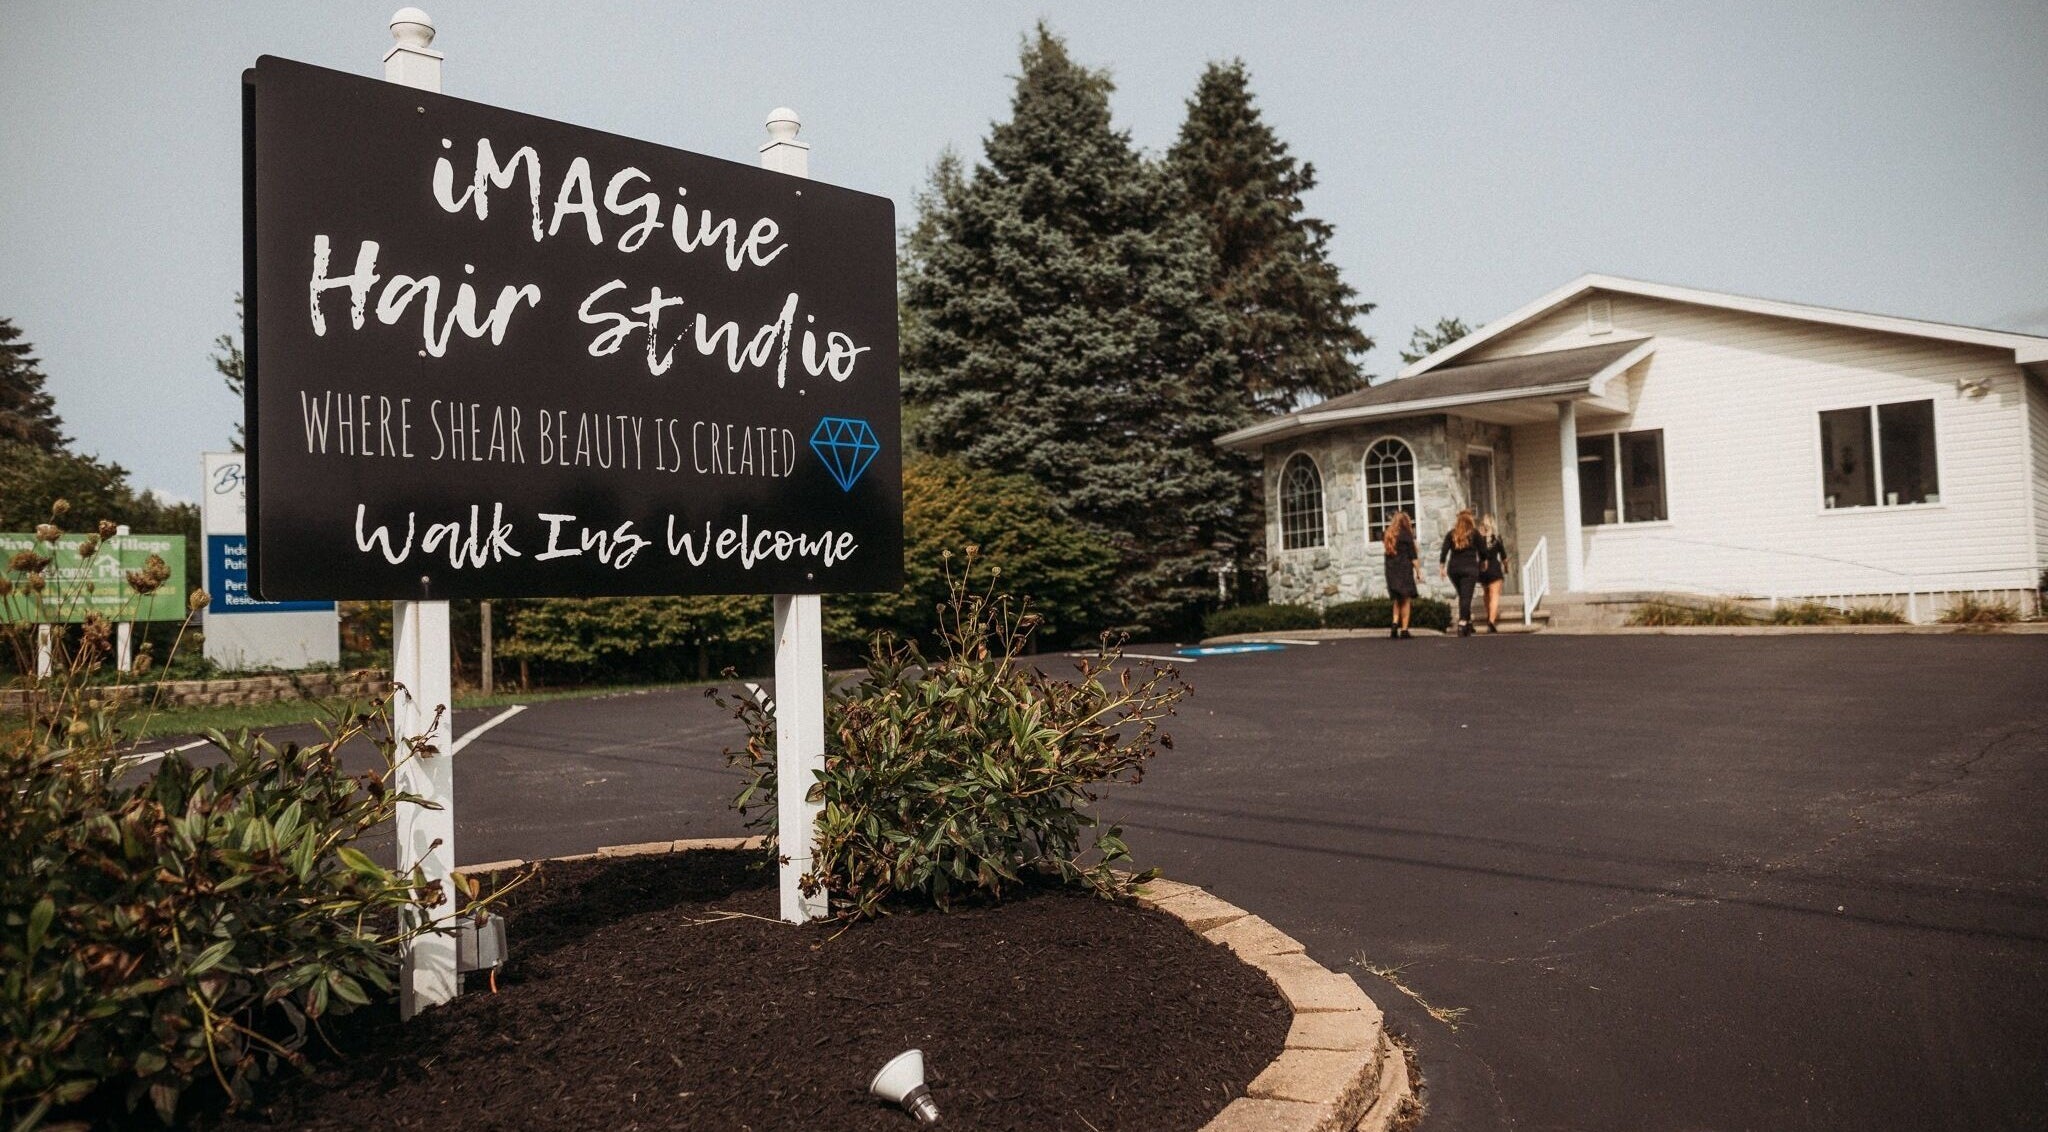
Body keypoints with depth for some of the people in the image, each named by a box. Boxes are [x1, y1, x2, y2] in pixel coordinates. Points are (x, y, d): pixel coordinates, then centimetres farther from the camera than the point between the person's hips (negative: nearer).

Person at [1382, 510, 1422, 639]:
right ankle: (1404, 629, -2)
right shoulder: (1406, 535, -6)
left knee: (1397, 599, 16)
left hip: (1390, 570, 5)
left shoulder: (1388, 535, 6)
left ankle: (1395, 622, -2)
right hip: (1404, 570, -5)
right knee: (1406, 599, 1)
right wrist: (1418, 572, -2)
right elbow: (1413, 556, -6)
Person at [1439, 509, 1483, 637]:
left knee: (1462, 597, 17)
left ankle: (1468, 623, 22)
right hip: (1469, 568, -3)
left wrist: (1441, 567, 4)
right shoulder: (1474, 533, 0)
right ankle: (1462, 624, -19)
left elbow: (1444, 551, 0)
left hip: (1453, 568, 4)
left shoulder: (1451, 534, 7)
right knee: (1466, 597, -8)